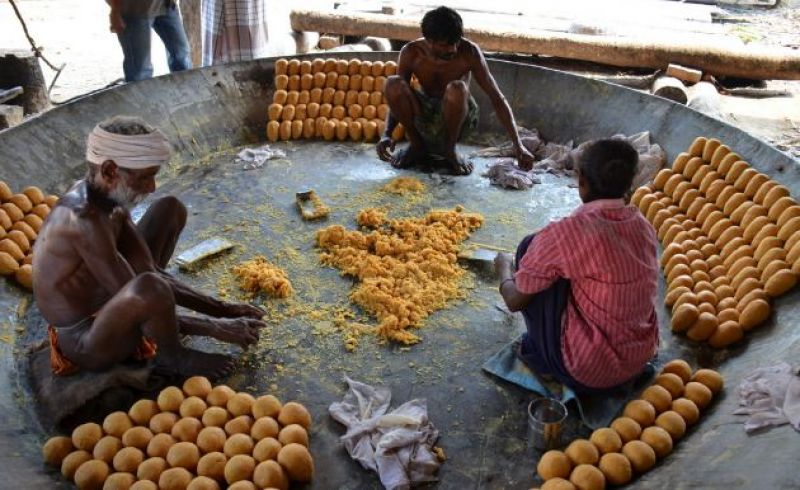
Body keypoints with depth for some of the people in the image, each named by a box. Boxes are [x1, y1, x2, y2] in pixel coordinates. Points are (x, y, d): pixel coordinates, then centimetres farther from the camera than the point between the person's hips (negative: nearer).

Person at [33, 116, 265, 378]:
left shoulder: (108, 198, -4)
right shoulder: (85, 221, -32)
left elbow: (148, 271, -2)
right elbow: (144, 288, -29)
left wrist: (220, 308, -7)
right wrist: (215, 328, -22)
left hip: (100, 309, 9)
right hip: (84, 344, -9)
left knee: (170, 209, 10)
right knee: (151, 288, -43)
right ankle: (172, 358, -7)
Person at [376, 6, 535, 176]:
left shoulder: (469, 52, -20)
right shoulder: (411, 53, -15)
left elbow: (497, 98, -19)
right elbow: (396, 98, -7)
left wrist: (518, 146, -27)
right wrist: (386, 135, -25)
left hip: (458, 118, -2)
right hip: (424, 115, 2)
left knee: (457, 89, -37)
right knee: (392, 84, -27)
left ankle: (449, 150, -11)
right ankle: (417, 146, -6)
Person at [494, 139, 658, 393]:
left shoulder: (566, 233, -21)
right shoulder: (644, 226, -2)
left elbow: (515, 301, -9)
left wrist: (504, 266, 13)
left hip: (585, 370, -6)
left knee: (531, 247, -1)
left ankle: (541, 351, 11)